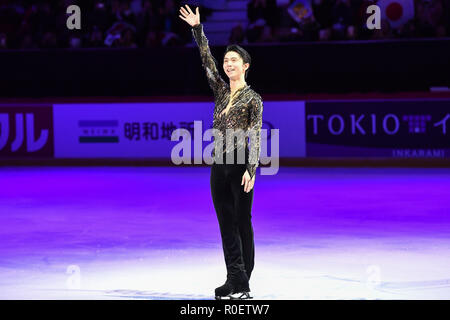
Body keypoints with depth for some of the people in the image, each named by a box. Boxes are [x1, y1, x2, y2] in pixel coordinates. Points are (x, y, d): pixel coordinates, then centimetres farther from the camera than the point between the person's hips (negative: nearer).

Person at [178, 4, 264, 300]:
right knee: (226, 224, 6)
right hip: (219, 166, 6)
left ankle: (242, 285, 3)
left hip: (240, 166, -6)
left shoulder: (253, 98, -4)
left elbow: (256, 137, -10)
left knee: (242, 223, -1)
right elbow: (207, 60, 7)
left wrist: (251, 169, -19)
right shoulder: (222, 92, 12)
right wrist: (197, 29, 0)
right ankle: (234, 280, 10)